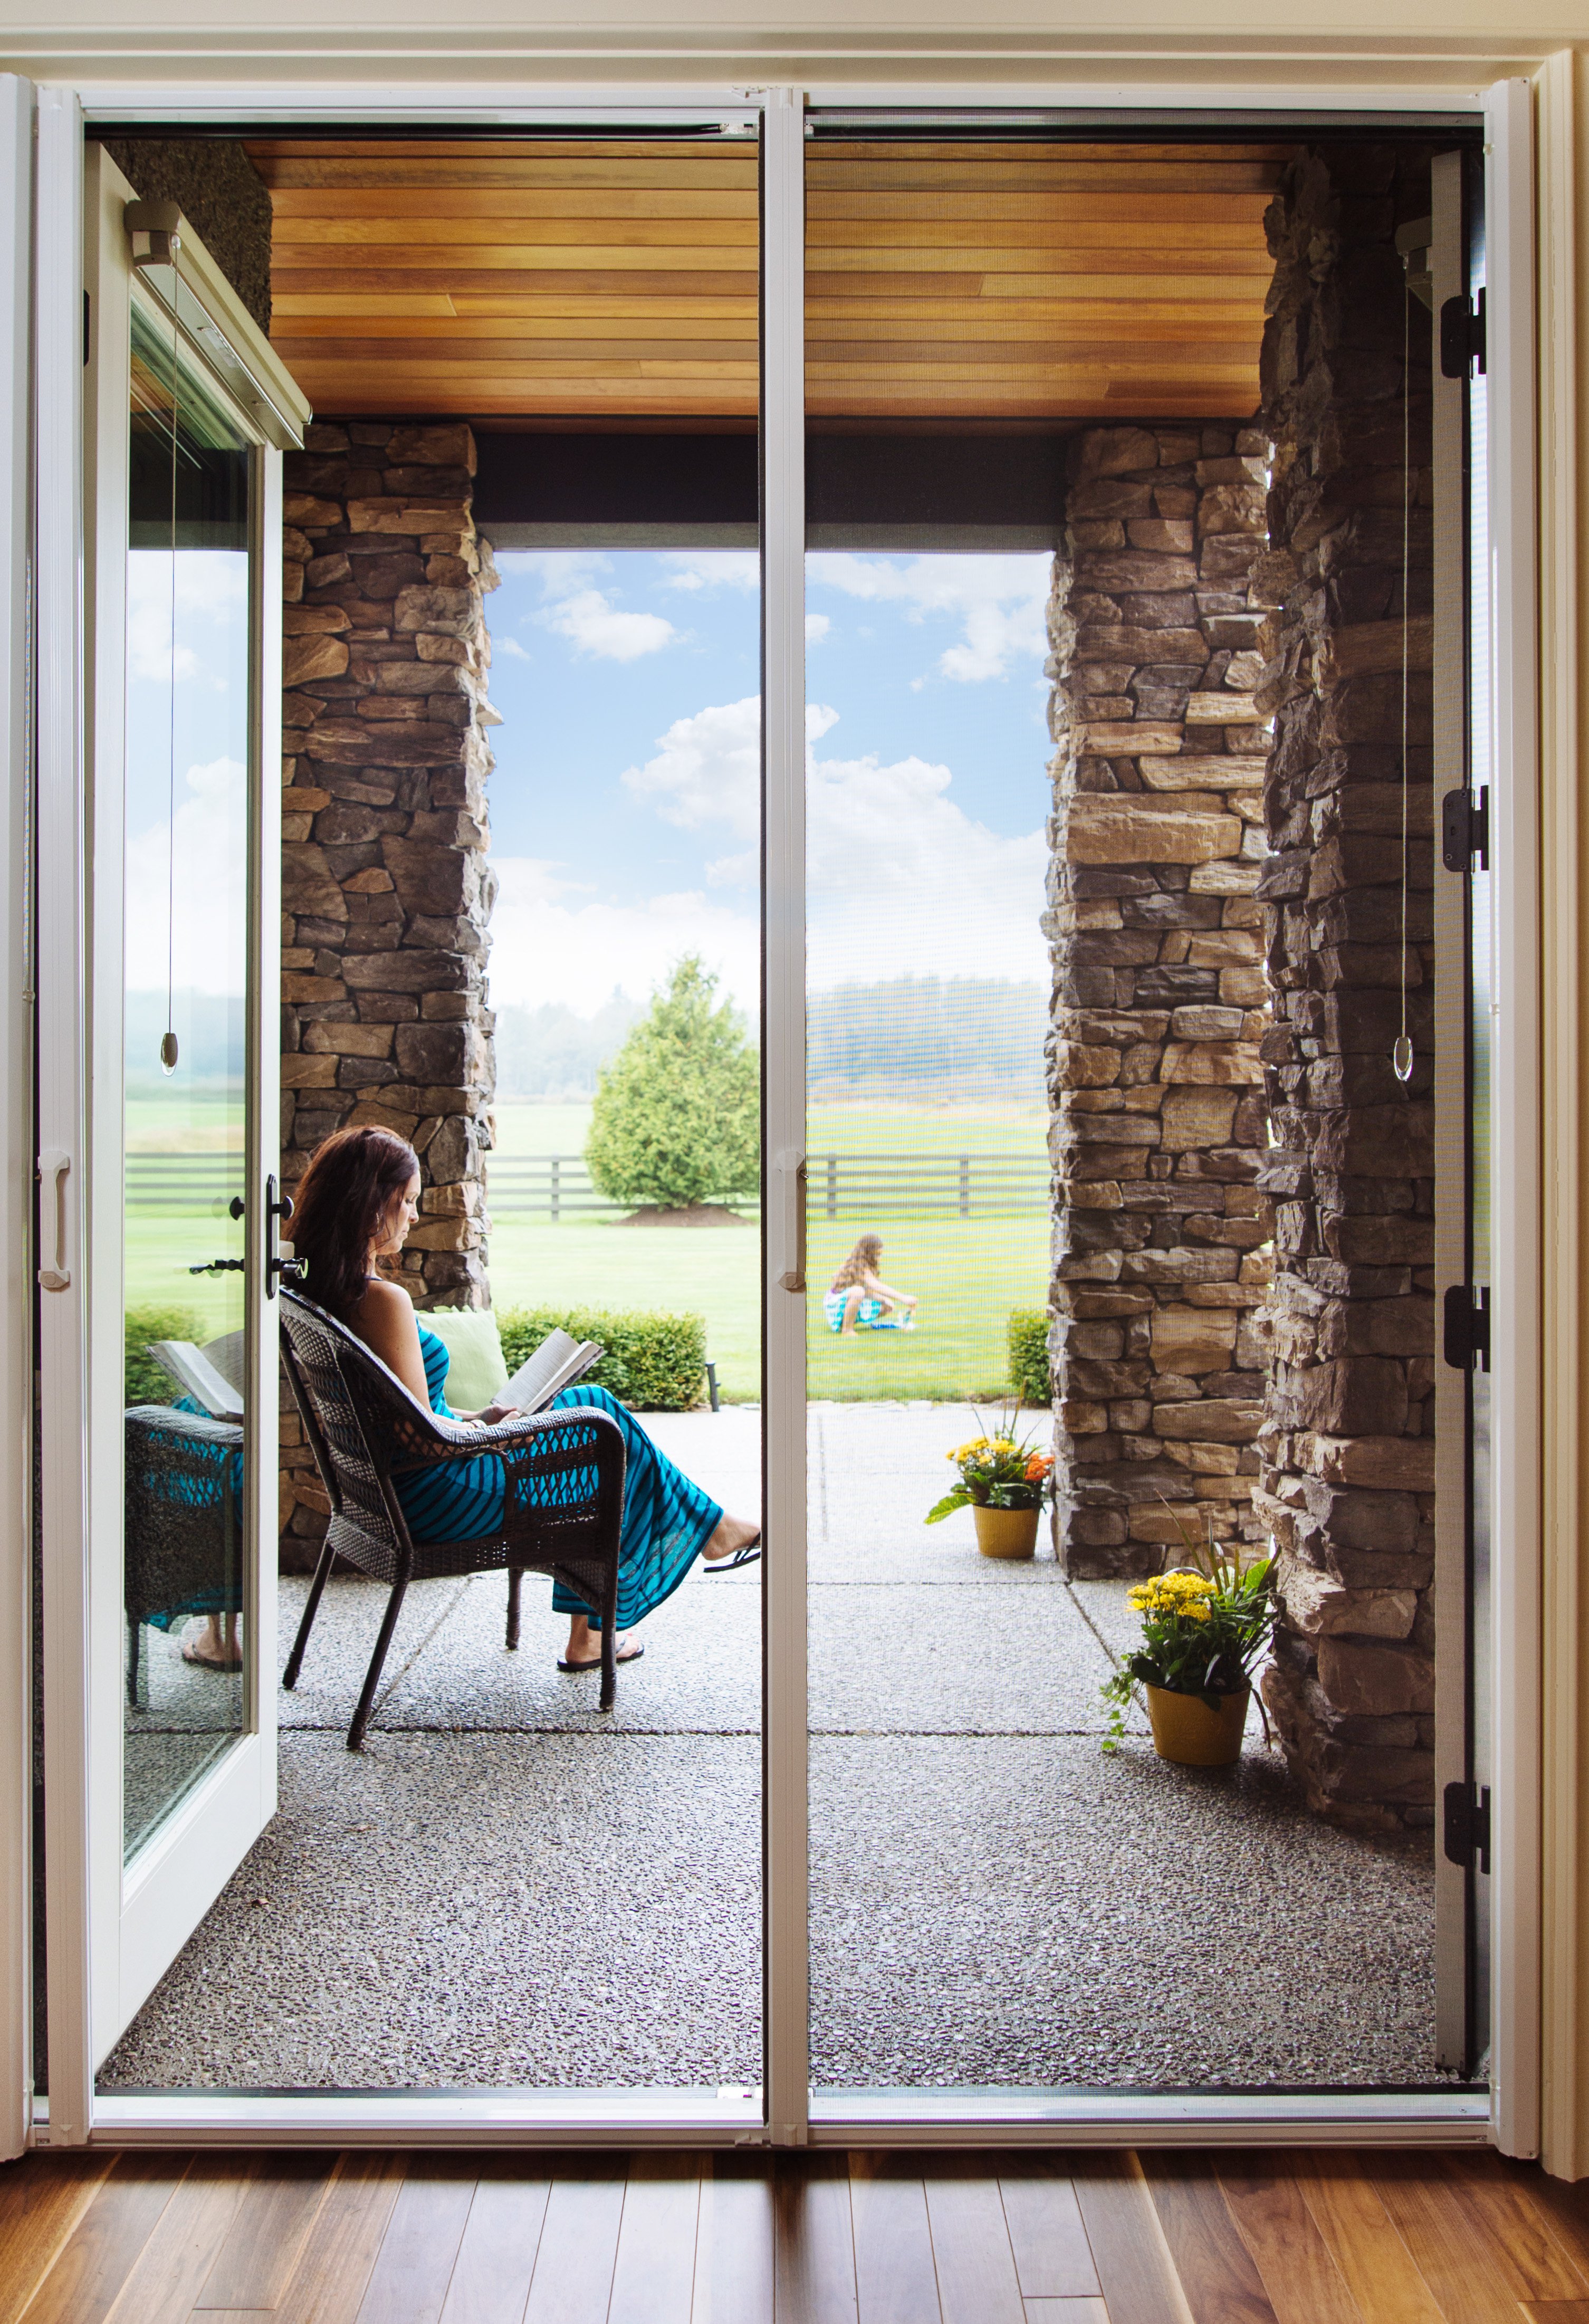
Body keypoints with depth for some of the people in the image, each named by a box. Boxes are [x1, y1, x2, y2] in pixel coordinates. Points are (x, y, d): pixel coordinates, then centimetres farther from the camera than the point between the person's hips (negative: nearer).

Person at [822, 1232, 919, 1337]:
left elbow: (869, 1292, 4)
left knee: (889, 1306, 1)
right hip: (835, 1304, -10)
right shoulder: (858, 1265, -24)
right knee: (858, 1291, -38)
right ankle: (847, 1330, -23)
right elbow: (875, 1286, -40)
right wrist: (903, 1298, -46)